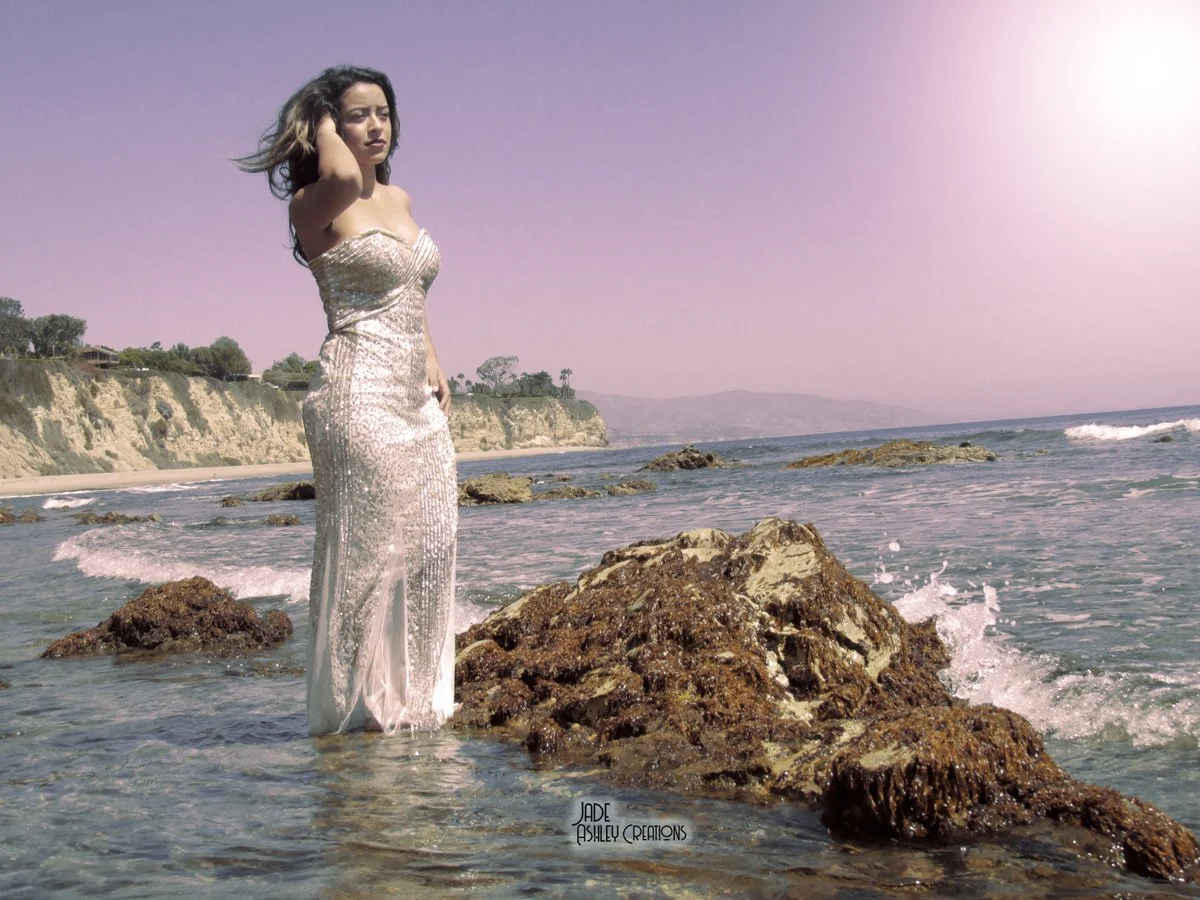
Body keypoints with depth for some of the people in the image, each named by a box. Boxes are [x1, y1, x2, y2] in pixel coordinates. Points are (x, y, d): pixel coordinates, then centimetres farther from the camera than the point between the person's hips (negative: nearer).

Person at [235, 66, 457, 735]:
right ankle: (360, 704, 6)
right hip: (358, 392, -8)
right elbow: (343, 177, -29)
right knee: (367, 548, -5)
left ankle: (413, 694, 19)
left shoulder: (399, 199, 19)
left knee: (428, 544, 8)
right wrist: (322, 123, -8)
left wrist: (434, 363, 13)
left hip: (418, 398, 8)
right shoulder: (314, 205, -5)